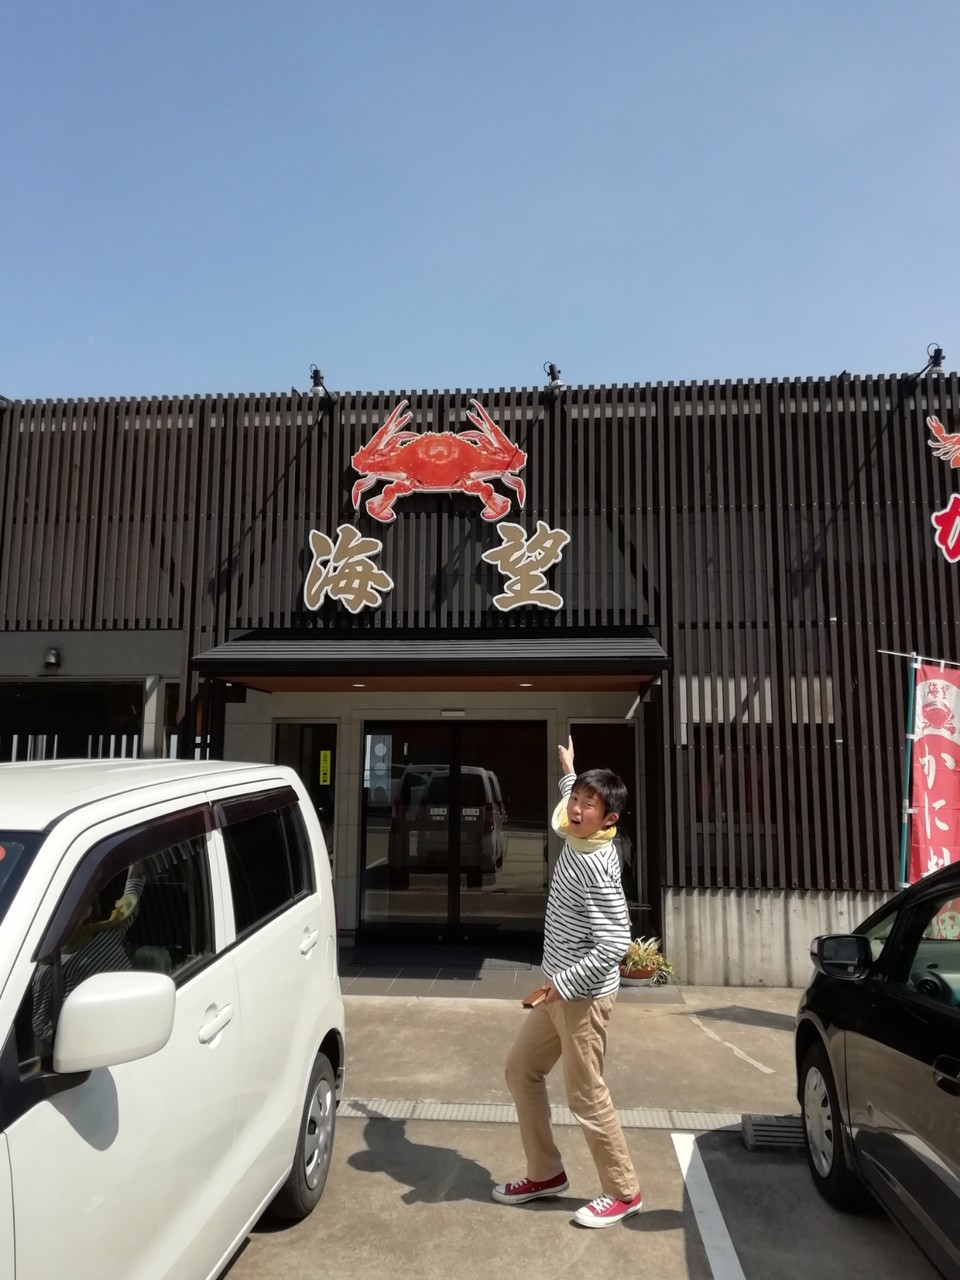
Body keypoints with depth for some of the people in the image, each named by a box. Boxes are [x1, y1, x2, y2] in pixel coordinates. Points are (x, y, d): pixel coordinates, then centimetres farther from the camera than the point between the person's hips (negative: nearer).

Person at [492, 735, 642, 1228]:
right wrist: (567, 773, 33)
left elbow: (614, 944, -27)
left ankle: (623, 1192, 23)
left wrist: (565, 983, -25)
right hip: (559, 988, 10)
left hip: (583, 995, -10)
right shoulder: (576, 839, 0)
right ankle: (546, 1173, 31)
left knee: (585, 1096, 3)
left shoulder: (596, 869, -26)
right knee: (521, 1069, 17)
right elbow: (569, 811, 27)